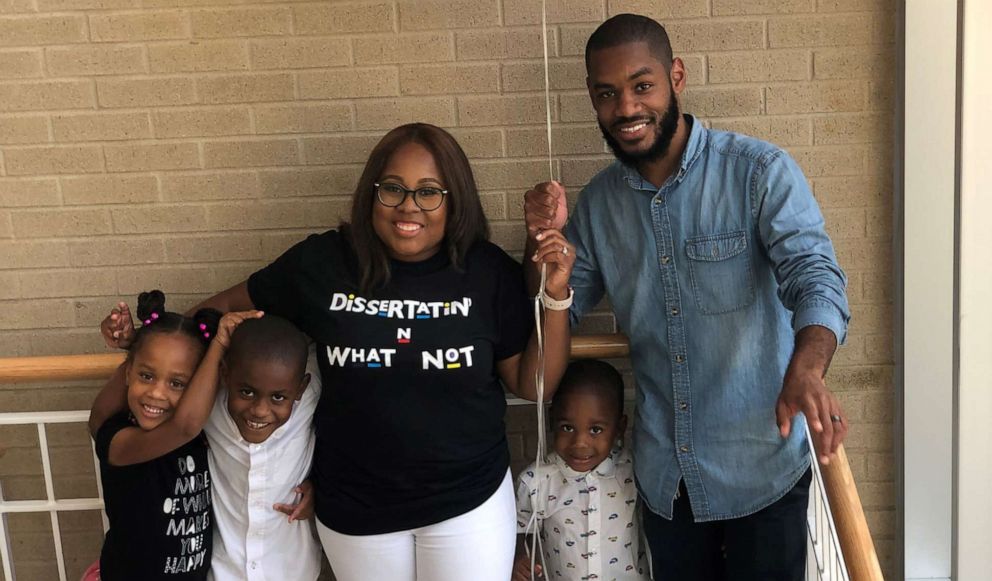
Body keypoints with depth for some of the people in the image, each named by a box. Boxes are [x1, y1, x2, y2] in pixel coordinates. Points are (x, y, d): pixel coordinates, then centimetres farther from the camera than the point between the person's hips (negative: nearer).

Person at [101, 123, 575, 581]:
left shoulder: (489, 272, -9)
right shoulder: (322, 264, -10)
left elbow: (534, 385, -4)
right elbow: (233, 304, 6)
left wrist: (555, 296, -16)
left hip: (469, 500, 0)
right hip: (353, 507, 1)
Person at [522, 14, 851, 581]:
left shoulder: (762, 172, -13)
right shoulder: (597, 200, 1)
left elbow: (816, 277, -23)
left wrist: (805, 372, -44)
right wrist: (542, 243, -13)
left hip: (761, 466, -4)